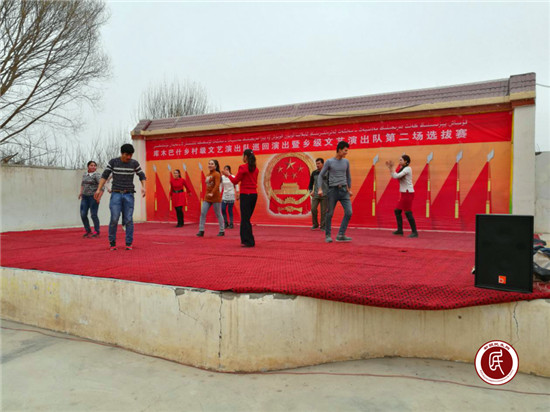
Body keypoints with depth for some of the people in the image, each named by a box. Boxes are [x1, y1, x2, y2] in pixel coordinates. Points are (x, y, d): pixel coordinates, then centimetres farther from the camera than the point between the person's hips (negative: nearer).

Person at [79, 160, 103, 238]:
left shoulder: (97, 175, -9)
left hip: (94, 197, -6)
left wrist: (99, 196, -24)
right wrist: (81, 192, 20)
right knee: (83, 214, 1)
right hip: (85, 197, 7)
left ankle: (96, 231, 9)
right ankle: (88, 231, 14)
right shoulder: (85, 174, 13)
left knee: (93, 215, -5)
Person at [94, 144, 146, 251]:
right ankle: (112, 242, 7)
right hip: (116, 194, -1)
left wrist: (143, 187, -10)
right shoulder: (113, 162, 0)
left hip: (129, 195, 1)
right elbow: (105, 176, 1)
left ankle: (129, 244, 6)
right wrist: (99, 189, -9)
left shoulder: (134, 163, 2)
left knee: (129, 220, -3)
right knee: (114, 219, -9)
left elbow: (142, 176, 8)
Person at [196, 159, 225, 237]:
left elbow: (217, 185, -19)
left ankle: (222, 231, 13)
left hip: (215, 198, -7)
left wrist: (212, 193, -28)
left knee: (218, 214, 2)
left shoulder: (217, 174, -9)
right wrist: (207, 194, 8)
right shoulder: (208, 175, 13)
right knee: (203, 213, -1)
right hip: (207, 198, 7)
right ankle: (201, 231, 4)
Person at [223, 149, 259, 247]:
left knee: (245, 219, 0)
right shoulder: (255, 169, 8)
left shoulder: (243, 167, -11)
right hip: (254, 194, 7)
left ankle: (249, 242, 0)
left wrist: (228, 175, 10)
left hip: (245, 195, -7)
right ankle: (245, 240, 22)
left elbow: (235, 181, -7)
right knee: (246, 218, 17)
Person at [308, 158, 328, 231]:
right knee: (313, 209, -8)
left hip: (324, 195, -2)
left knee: (323, 211, -2)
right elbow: (311, 184, 12)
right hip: (316, 195, 2)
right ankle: (315, 224, 11)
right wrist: (310, 192, -6)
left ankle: (323, 226, 10)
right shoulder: (314, 173, 5)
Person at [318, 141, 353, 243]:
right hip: (333, 191, -3)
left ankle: (341, 235, -6)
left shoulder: (346, 162, 11)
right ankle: (327, 235, 14)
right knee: (330, 214, 0)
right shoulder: (329, 162, -1)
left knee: (349, 212, -11)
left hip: (344, 191, 3)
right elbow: (320, 176, 1)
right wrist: (320, 189, -13)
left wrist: (349, 190, 24)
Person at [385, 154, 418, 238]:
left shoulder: (407, 169, -14)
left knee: (408, 212, -8)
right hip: (404, 193, 10)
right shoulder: (403, 169, 15)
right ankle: (400, 230, 18)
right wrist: (390, 168, 4)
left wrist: (391, 167, -17)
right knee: (397, 211, 11)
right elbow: (395, 176, 9)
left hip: (408, 193, -10)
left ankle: (414, 232, -3)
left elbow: (396, 176, -23)